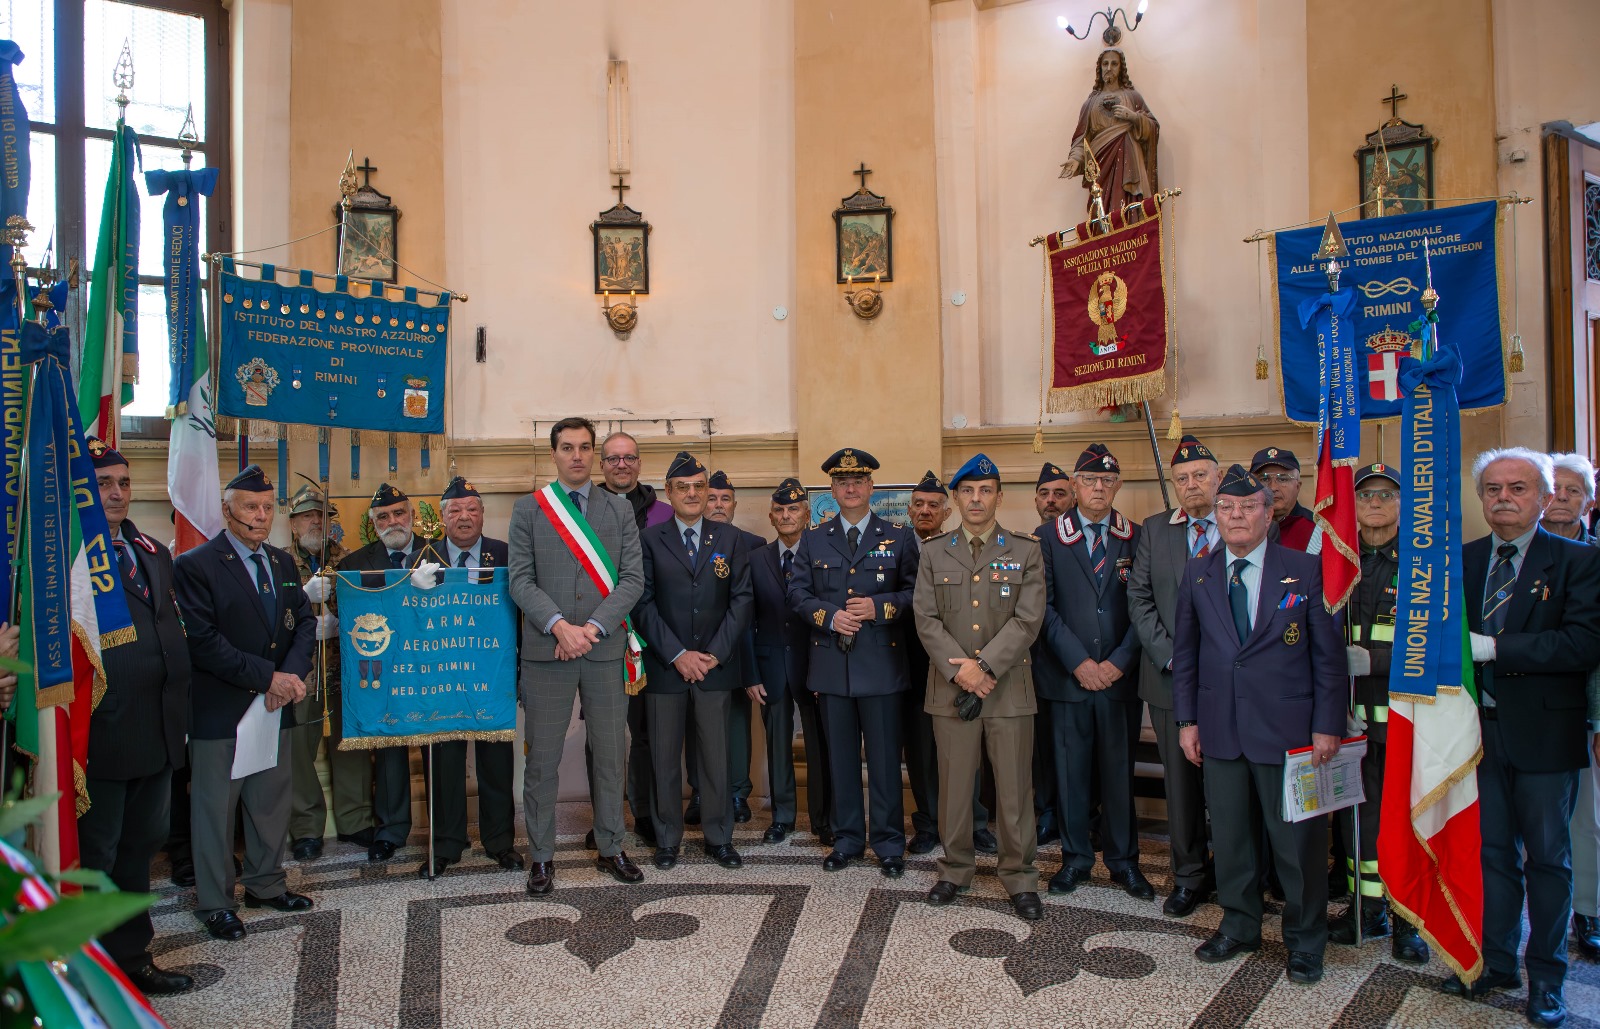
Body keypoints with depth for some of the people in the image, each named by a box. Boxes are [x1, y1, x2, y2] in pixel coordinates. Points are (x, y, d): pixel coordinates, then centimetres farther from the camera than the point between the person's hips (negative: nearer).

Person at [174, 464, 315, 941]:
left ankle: (265, 884, 33)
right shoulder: (194, 565, -10)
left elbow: (305, 622, 8)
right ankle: (214, 902, 21)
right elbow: (204, 642, -18)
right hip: (220, 710, -6)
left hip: (277, 705, 6)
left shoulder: (283, 562, 10)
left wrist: (292, 674, -10)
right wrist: (268, 677, -20)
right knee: (215, 807, 6)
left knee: (272, 800, 16)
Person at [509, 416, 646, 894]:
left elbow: (633, 579, 1)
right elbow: (521, 581, -2)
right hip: (546, 650, -1)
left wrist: (593, 627, -12)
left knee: (610, 754, 9)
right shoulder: (528, 509, 5)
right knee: (542, 757, 4)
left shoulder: (620, 510, 9)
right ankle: (541, 856, 18)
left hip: (606, 649, 2)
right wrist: (559, 626, -17)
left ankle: (611, 848, 24)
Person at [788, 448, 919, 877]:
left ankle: (889, 843, 16)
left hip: (881, 664, -2)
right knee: (840, 757, 11)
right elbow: (798, 593, 6)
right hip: (832, 663, 2)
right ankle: (847, 838, 24)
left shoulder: (898, 538, 5)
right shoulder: (813, 539, 10)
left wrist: (879, 607, -15)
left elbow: (916, 592, 1)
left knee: (885, 758, 3)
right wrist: (829, 616, -11)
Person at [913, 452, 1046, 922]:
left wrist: (984, 666, -15)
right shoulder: (934, 553, 8)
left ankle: (1019, 877, 20)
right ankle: (955, 869, 24)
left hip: (1009, 687, -1)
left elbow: (1028, 619, -6)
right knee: (953, 784, 8)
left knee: (1014, 786, 5)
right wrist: (960, 670, -12)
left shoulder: (1026, 551, 3)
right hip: (950, 689, 1)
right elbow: (926, 619, 0)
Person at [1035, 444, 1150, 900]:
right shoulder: (1049, 537, 4)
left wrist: (1119, 662, -8)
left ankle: (1123, 859, 22)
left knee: (1119, 769, 7)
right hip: (1067, 674, 0)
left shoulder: (1136, 538, 7)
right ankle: (1075, 857, 20)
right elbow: (1045, 607, -2)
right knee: (1070, 770, 6)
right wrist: (1078, 662, -10)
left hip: (1120, 675, 1)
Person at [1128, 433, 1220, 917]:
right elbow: (1139, 599, 4)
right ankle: (1190, 875, 24)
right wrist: (1170, 656, -7)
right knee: (1181, 781, 9)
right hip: (1171, 677, 2)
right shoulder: (1154, 530, 8)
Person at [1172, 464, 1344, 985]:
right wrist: (1187, 719, 6)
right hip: (1220, 727, 3)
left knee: (1298, 841, 6)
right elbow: (1184, 651, 10)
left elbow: (1329, 653, -2)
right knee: (1229, 835, 13)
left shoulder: (1306, 571, -2)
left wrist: (1327, 725, -7)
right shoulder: (1197, 574, 7)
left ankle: (1305, 942, 24)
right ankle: (1239, 926, 31)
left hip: (1286, 728, -3)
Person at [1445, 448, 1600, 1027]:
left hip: (1545, 733, -3)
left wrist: (1493, 648, -22)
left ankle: (1546, 975, 23)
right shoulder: (1461, 561, 6)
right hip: (1479, 728, 3)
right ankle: (1497, 962, 27)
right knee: (1493, 853, 13)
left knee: (1547, 858, 10)